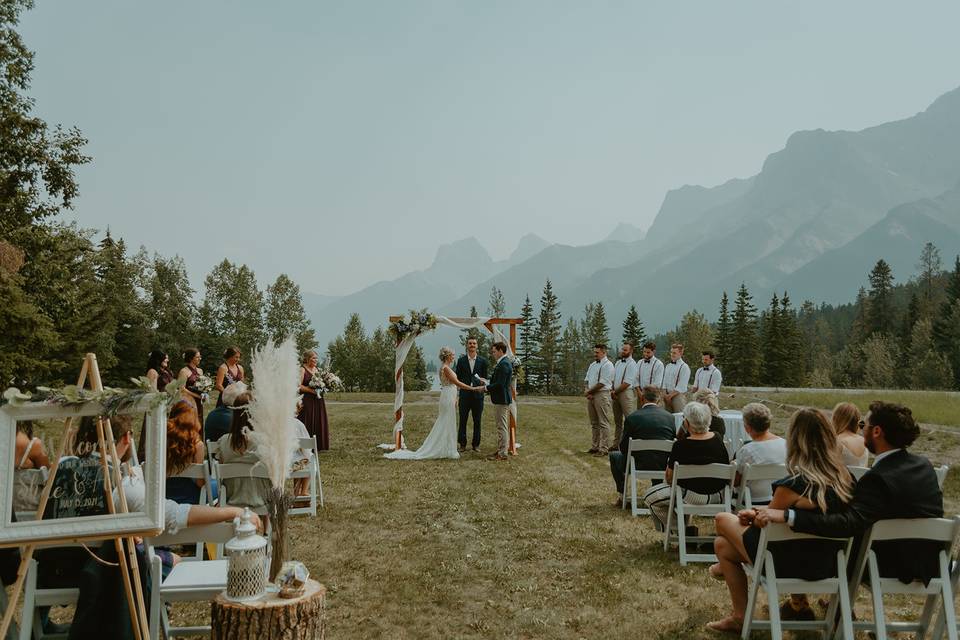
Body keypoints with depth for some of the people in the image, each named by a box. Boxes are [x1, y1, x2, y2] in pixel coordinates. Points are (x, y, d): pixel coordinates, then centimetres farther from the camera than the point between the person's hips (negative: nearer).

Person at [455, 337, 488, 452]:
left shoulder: (482, 361, 3)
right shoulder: (461, 360, 3)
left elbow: (485, 378, 6)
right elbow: (458, 378, 4)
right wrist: (457, 394, -2)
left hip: (477, 394, 0)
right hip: (464, 394, 0)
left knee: (477, 421, 7)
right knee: (463, 420, 4)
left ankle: (476, 444, 17)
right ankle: (462, 444, 14)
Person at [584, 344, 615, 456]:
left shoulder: (607, 365, -9)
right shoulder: (592, 365, 17)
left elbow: (602, 383, -16)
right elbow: (586, 380, 16)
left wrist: (588, 391, -9)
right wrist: (587, 391, -3)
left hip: (602, 395, -8)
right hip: (591, 396, 8)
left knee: (603, 423, -6)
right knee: (594, 423, 13)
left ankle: (604, 449, -4)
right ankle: (595, 446, 21)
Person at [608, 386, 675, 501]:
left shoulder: (632, 418, -10)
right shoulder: (670, 417, -1)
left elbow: (623, 448, -4)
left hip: (640, 466, -4)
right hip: (664, 467, 4)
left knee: (614, 456, 24)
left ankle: (623, 496, 22)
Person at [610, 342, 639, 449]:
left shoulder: (632, 364, -9)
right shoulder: (617, 362, 16)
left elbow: (627, 382, -15)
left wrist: (615, 392, -11)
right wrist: (612, 391, 0)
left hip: (626, 393, -8)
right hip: (615, 394, 8)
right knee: (617, 420, 12)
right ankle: (616, 443, 18)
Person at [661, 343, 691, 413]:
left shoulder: (684, 367, -6)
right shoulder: (668, 366, 15)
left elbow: (681, 387, -12)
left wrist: (670, 395, -12)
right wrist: (665, 394, -2)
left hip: (678, 395, -6)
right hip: (667, 397, 6)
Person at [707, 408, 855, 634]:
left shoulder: (793, 485, -26)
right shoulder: (845, 477, -7)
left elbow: (765, 522, -9)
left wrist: (752, 515, 13)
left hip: (796, 564, -6)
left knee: (724, 520, 11)